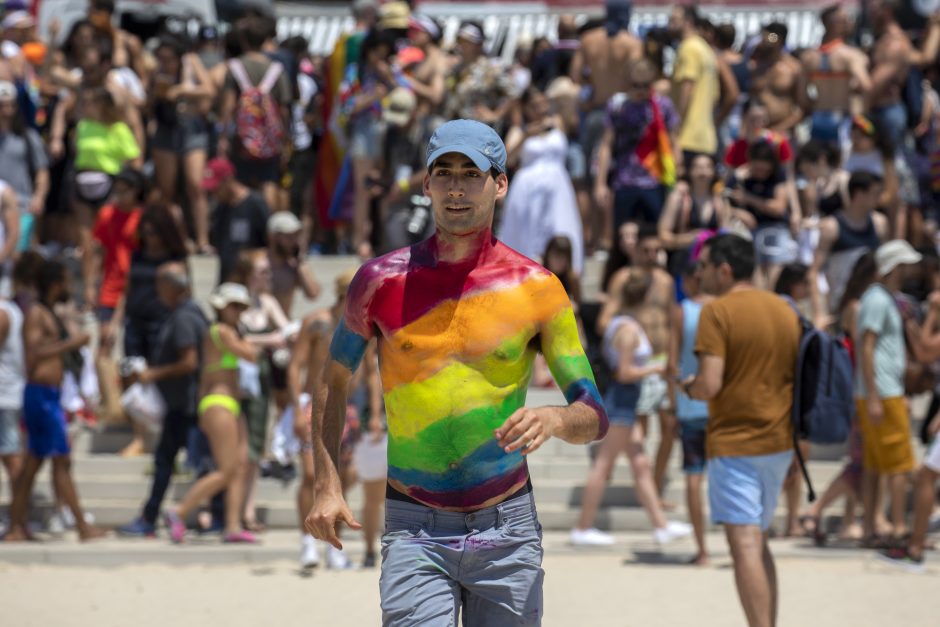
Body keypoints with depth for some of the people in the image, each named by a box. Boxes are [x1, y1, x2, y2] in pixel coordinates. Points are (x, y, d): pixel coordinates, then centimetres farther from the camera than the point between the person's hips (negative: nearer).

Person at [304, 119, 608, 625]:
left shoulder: (536, 288, 0)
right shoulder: (382, 280, 1)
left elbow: (594, 416, 2)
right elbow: (334, 382, 13)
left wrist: (554, 420, -21)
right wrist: (326, 488, 2)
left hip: (507, 531, 1)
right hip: (415, 531, -1)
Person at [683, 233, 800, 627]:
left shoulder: (718, 312, -12)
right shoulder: (785, 310, 10)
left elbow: (710, 385, -20)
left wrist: (689, 387, 2)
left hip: (733, 443, -7)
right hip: (780, 442, 8)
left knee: (745, 545, -10)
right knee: (758, 541, 19)